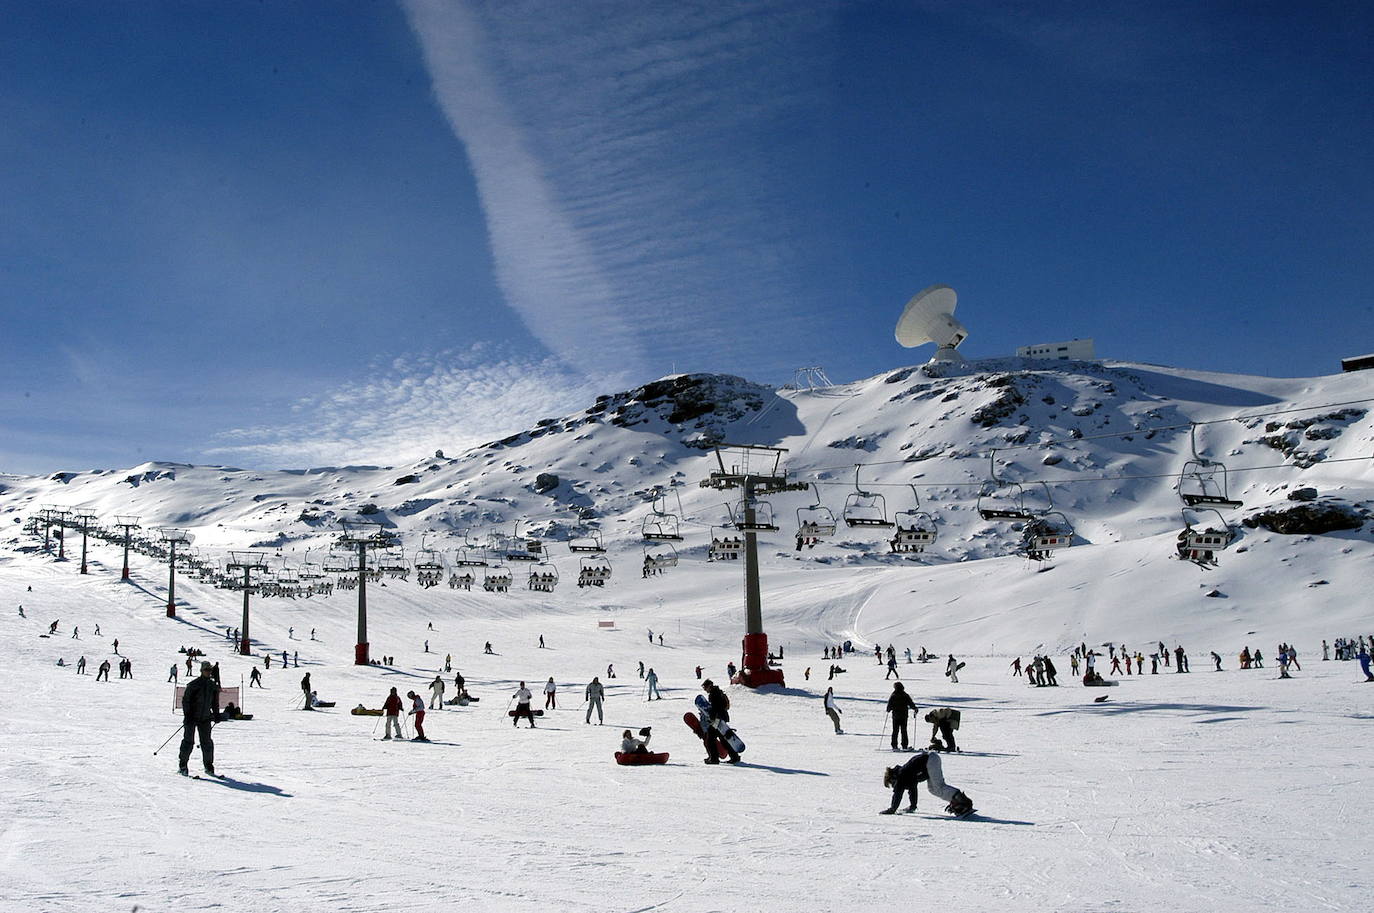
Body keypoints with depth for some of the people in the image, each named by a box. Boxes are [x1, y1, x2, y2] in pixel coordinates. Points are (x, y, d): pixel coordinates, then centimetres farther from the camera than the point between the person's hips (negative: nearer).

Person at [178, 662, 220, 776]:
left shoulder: (213, 686, 8)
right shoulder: (194, 685, -9)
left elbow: (215, 702, 18)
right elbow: (185, 700, -8)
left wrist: (216, 715, 13)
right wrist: (187, 715, -14)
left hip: (205, 719, 5)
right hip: (192, 718, -4)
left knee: (207, 742, 4)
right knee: (188, 741, -5)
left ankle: (208, 766, 12)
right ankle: (182, 765, 5)